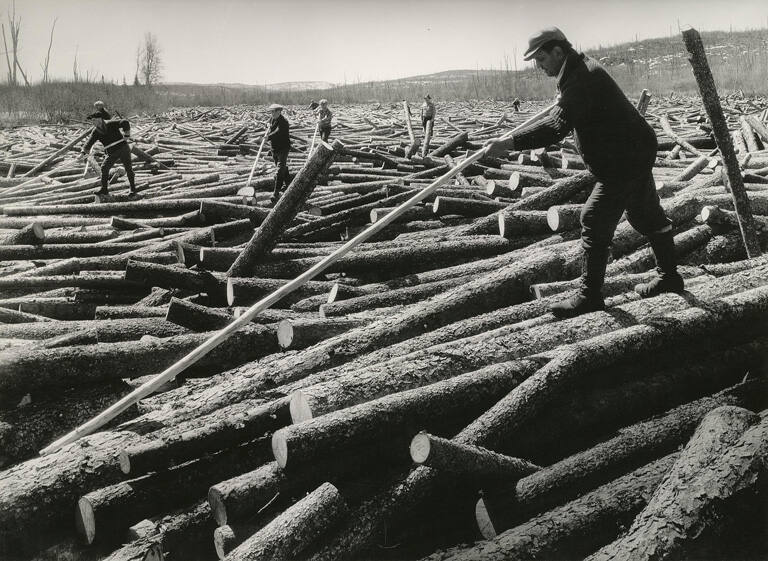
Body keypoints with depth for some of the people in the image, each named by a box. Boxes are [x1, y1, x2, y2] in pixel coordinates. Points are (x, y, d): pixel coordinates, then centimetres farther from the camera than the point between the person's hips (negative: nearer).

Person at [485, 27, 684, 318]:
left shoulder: (582, 80, -25)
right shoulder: (582, 68, 9)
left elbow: (558, 126, -39)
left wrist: (509, 143, -43)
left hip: (624, 160, -11)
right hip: (634, 153, 11)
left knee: (595, 222, -9)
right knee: (648, 216, 20)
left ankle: (589, 297, -3)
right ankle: (669, 277, 35)